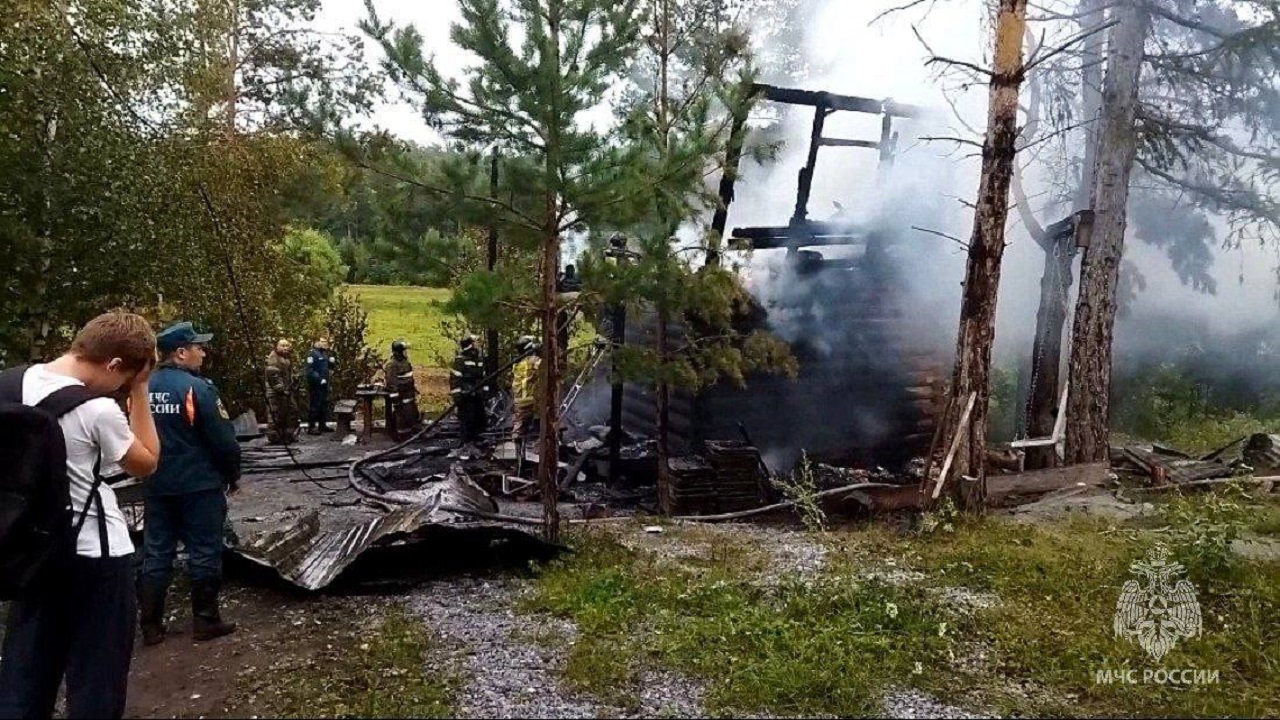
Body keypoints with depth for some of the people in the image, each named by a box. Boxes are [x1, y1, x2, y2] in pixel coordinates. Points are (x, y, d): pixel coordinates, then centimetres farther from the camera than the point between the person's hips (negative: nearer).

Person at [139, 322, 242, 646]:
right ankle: (205, 620, 12)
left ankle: (151, 625, 17)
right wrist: (233, 473, 0)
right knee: (204, 552, 5)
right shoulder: (198, 388, -16)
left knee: (156, 553, 11)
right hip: (199, 484, -6)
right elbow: (223, 439, -16)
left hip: (156, 485, 6)